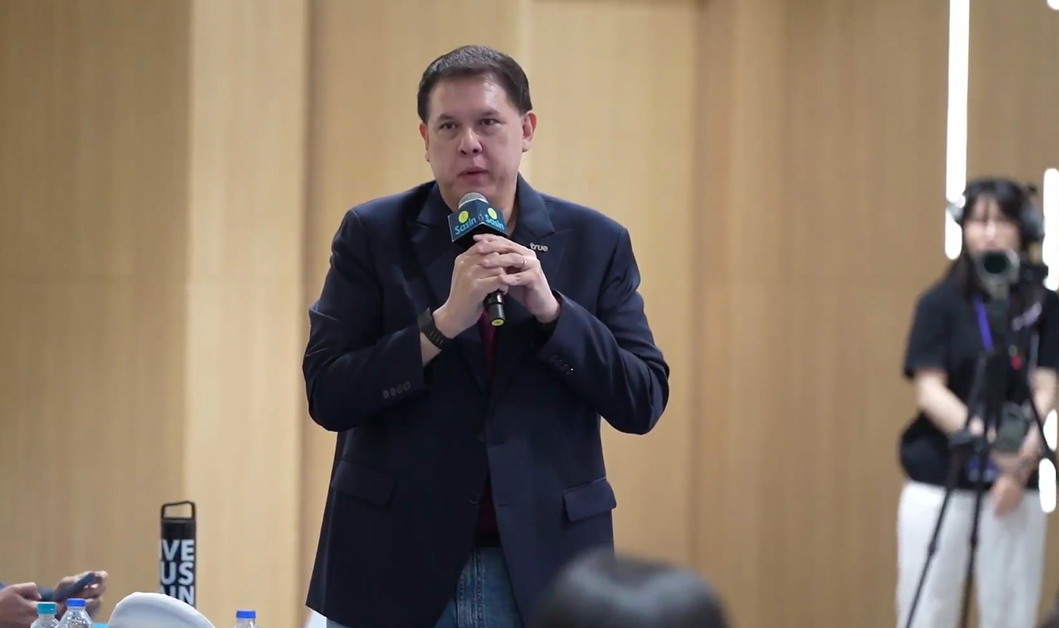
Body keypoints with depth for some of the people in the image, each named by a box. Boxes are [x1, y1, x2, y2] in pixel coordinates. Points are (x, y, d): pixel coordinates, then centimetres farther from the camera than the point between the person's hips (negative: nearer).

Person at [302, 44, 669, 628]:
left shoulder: (595, 243, 3)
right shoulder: (372, 235, 1)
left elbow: (643, 403, -1)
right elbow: (327, 395, -7)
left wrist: (550, 307, -14)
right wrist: (444, 321, -19)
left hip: (543, 564, 1)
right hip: (396, 566, -1)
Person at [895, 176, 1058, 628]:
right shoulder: (941, 302, -1)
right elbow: (930, 390, -9)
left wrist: (1021, 461, -18)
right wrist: (985, 437, -24)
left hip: (1015, 486, 1)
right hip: (940, 481, -1)